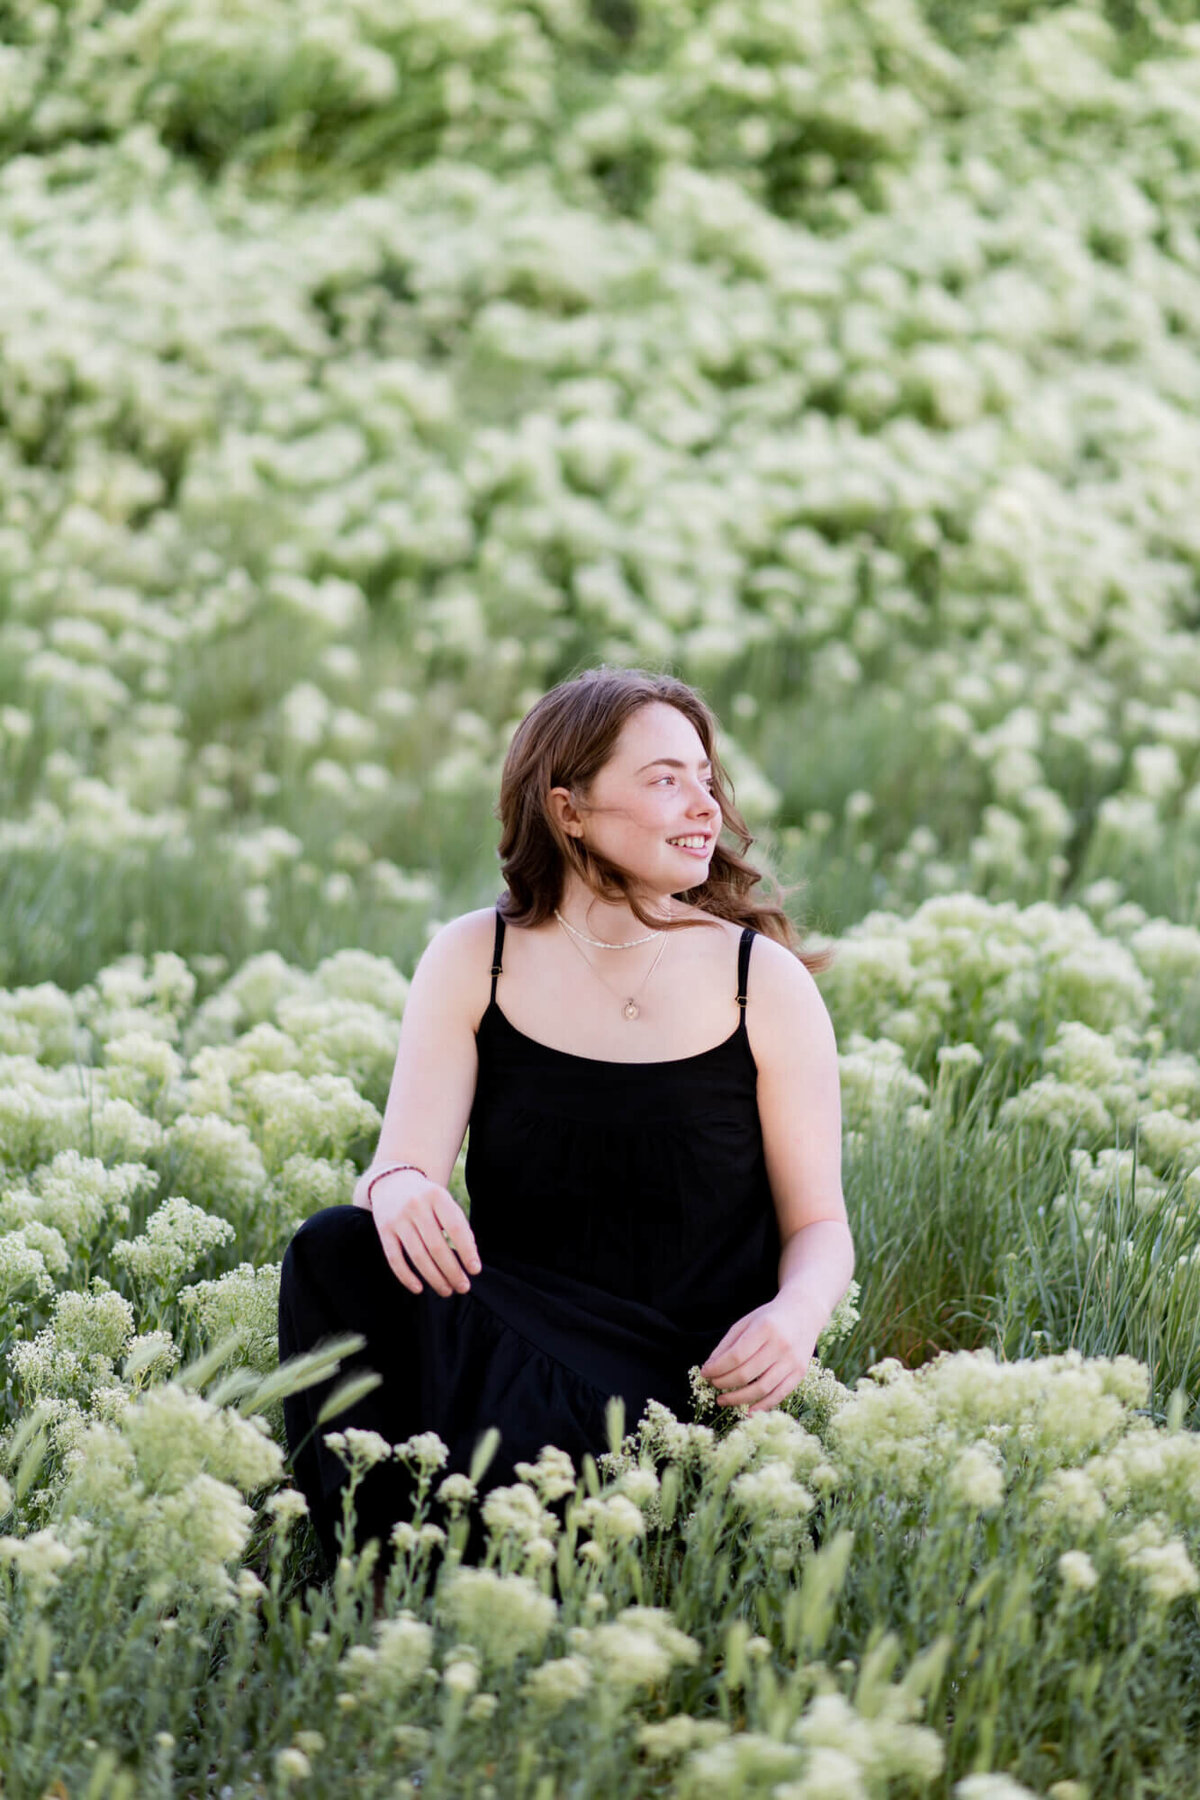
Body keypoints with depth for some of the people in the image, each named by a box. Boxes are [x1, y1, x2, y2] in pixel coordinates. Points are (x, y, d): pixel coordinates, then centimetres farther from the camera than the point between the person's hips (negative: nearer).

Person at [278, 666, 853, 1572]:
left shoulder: (766, 983, 0)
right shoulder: (474, 960, 4)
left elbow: (818, 1223, 4)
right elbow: (407, 1158, -5)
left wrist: (799, 1312, -20)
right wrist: (399, 1189, -31)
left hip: (685, 1374, -3)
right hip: (505, 1339, 3)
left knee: (514, 1424, -37)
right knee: (339, 1247, -28)